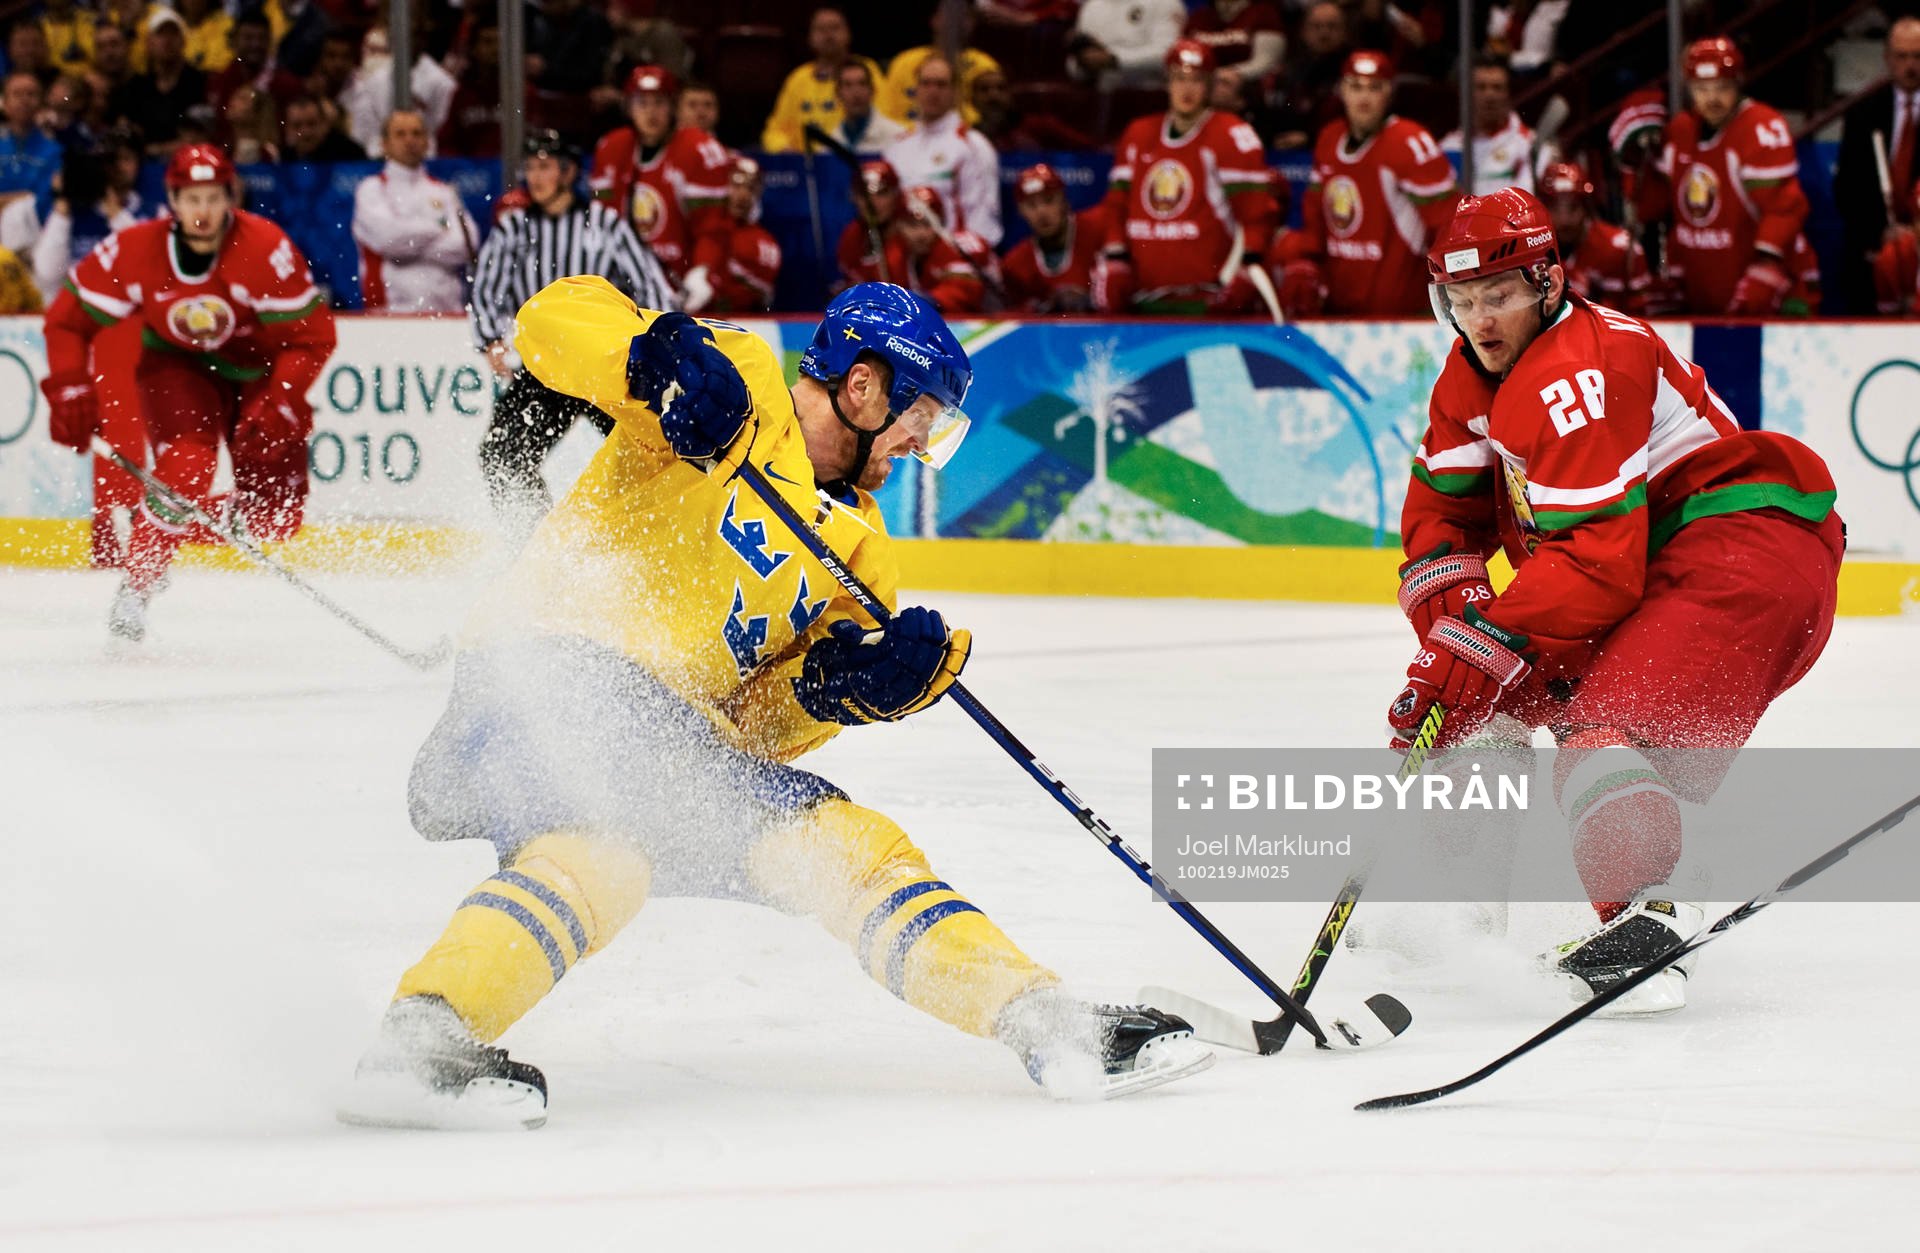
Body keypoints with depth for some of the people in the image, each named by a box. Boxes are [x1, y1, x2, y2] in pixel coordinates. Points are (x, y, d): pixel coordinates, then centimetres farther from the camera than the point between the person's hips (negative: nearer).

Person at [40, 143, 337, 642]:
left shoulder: (266, 249, -28)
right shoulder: (134, 251, -22)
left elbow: (311, 336, -23)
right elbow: (69, 318, -10)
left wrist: (278, 408, -32)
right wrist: (70, 391, -21)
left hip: (260, 368, 1)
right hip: (177, 364, -1)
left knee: (276, 515, -9)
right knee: (186, 467, -27)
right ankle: (134, 590, -16)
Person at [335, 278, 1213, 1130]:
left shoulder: (857, 548, 19)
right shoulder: (738, 385, -2)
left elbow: (758, 723, 11)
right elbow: (557, 317, -11)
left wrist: (841, 686, -9)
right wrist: (656, 356, -31)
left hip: (674, 733, 8)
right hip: (551, 671, -8)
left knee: (851, 846, 1)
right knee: (606, 850, -35)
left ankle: (1048, 1022, 3)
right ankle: (420, 1045, -46)